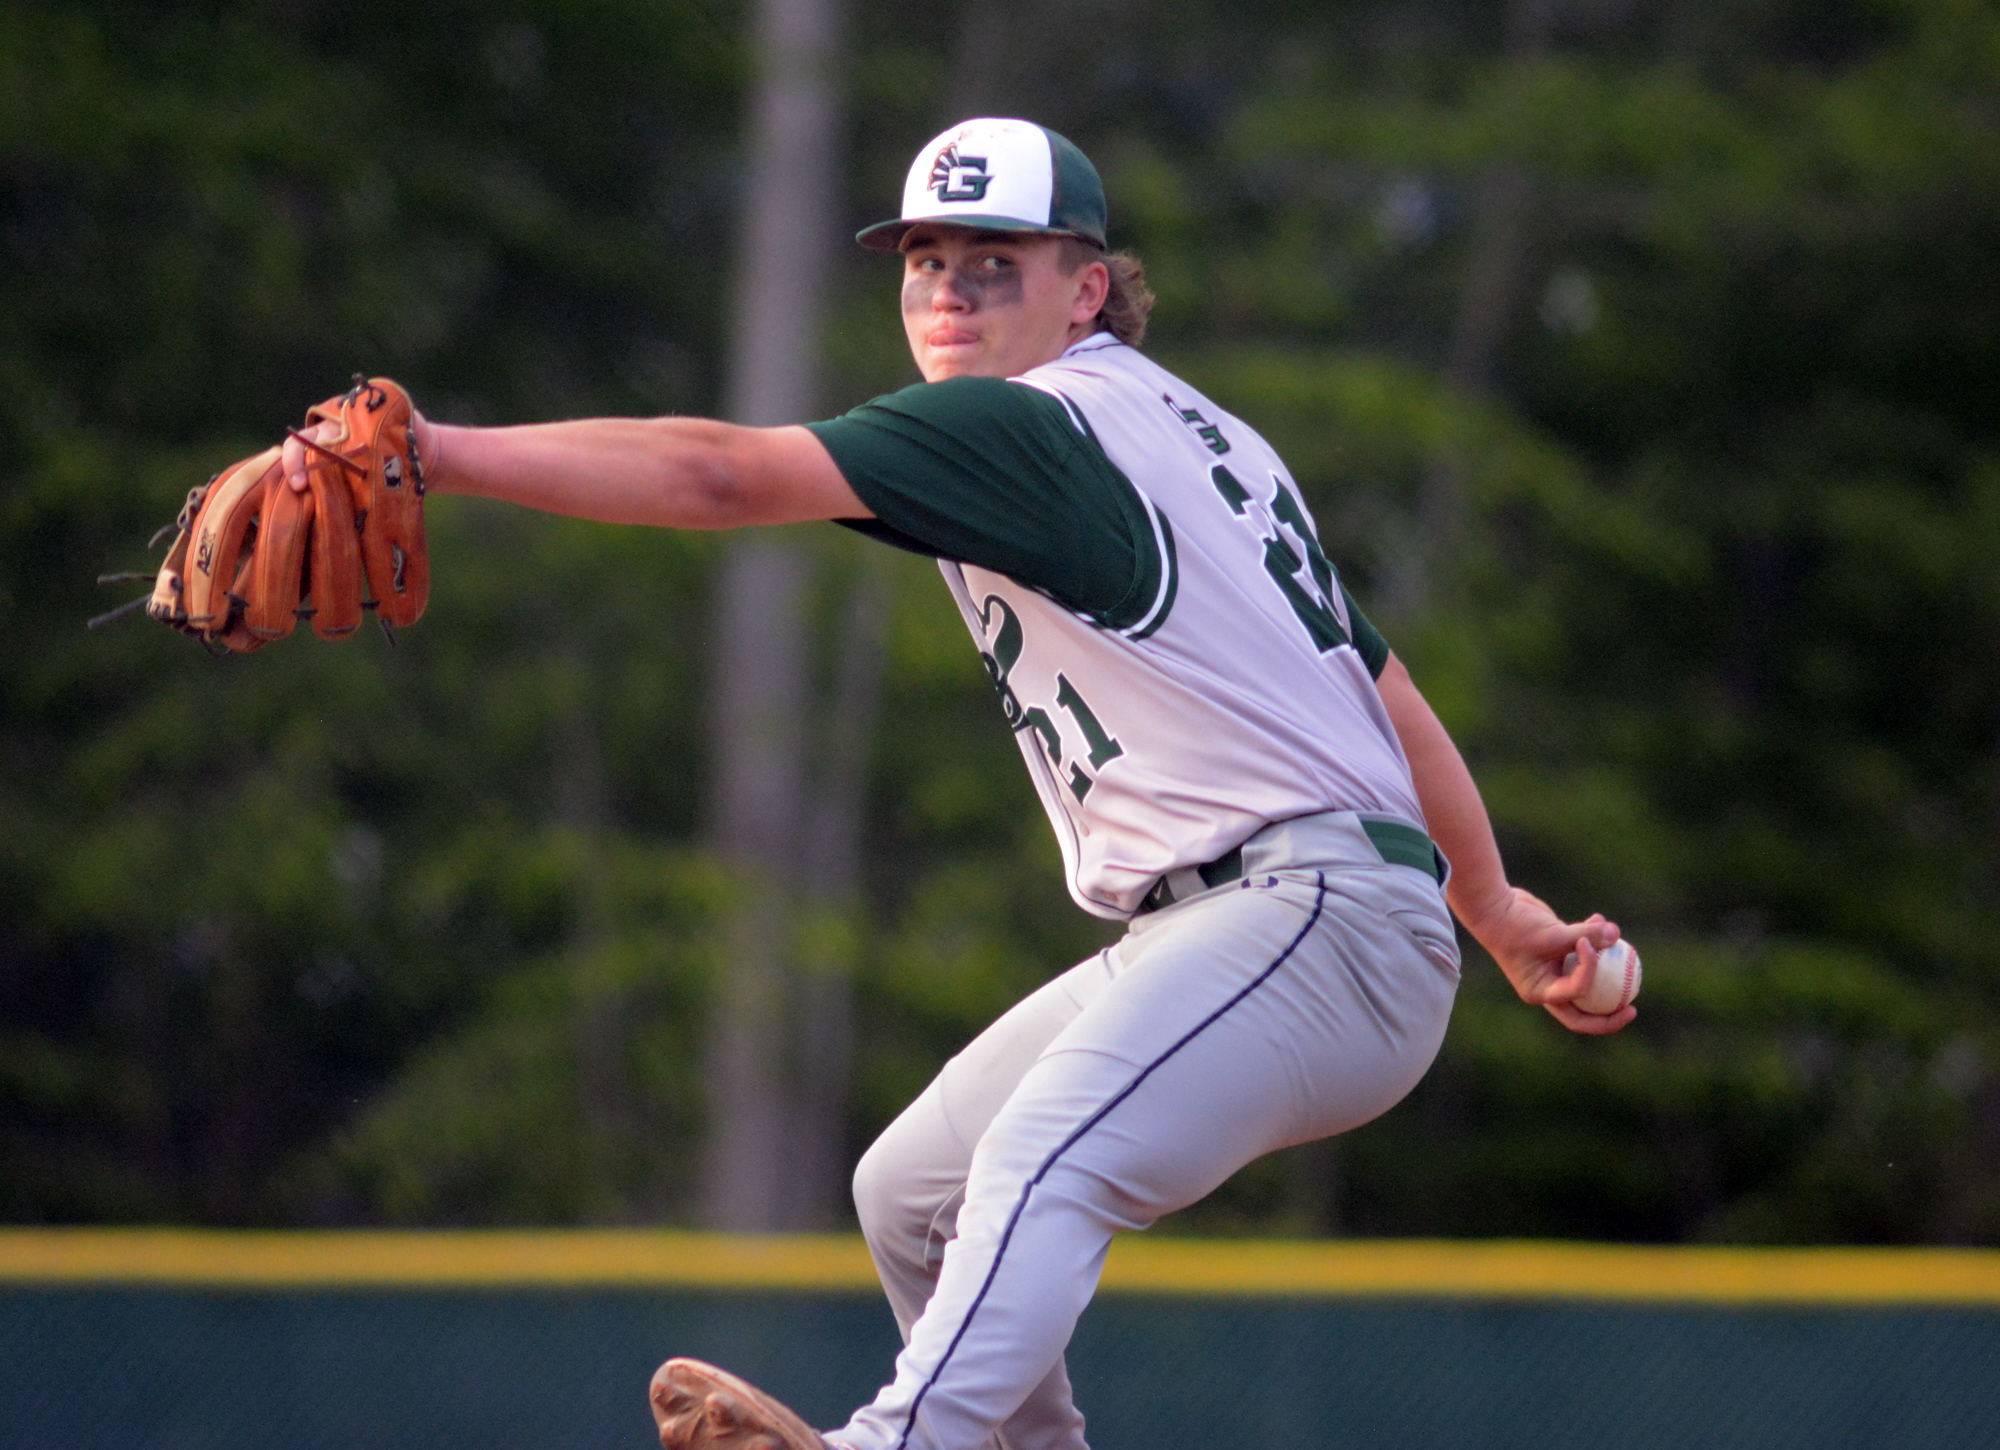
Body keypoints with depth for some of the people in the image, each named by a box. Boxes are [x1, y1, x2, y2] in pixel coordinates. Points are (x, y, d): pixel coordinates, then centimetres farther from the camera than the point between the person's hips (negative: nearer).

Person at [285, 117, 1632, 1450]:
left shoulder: (1034, 426, -10)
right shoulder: (1190, 432, 21)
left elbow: (726, 474, -22)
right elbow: (1383, 688, 23)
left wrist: (433, 452, -27)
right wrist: (1494, 906, 27)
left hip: (1319, 912, -11)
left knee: (1043, 1165, -35)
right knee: (912, 1195, 18)